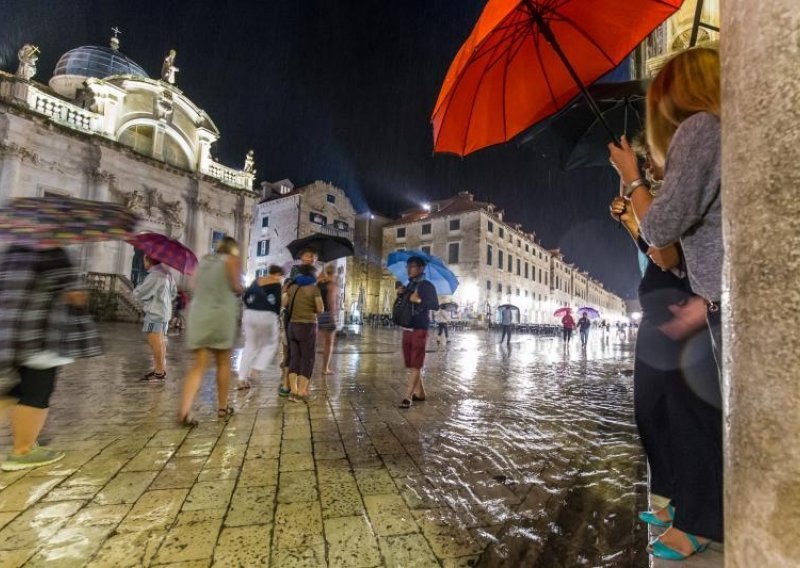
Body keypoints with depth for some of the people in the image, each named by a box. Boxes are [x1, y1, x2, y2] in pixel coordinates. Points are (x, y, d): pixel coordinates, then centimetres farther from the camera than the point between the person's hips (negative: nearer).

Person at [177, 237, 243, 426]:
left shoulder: (203, 261, 19)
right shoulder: (232, 260, 3)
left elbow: (197, 287, 18)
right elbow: (236, 287, -5)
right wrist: (241, 288, 16)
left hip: (198, 315, 4)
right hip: (221, 315, -4)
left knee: (199, 365, 3)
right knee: (223, 363, 10)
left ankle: (184, 410, -12)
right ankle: (222, 407, 19)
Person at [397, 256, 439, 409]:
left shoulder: (427, 286, -6)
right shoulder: (408, 286, 15)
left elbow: (435, 305, -16)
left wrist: (419, 300, -27)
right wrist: (400, 295, 0)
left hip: (420, 330, -8)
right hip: (407, 329, 8)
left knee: (415, 365, -6)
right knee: (410, 364, 12)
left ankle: (407, 397, -6)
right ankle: (420, 393, 24)